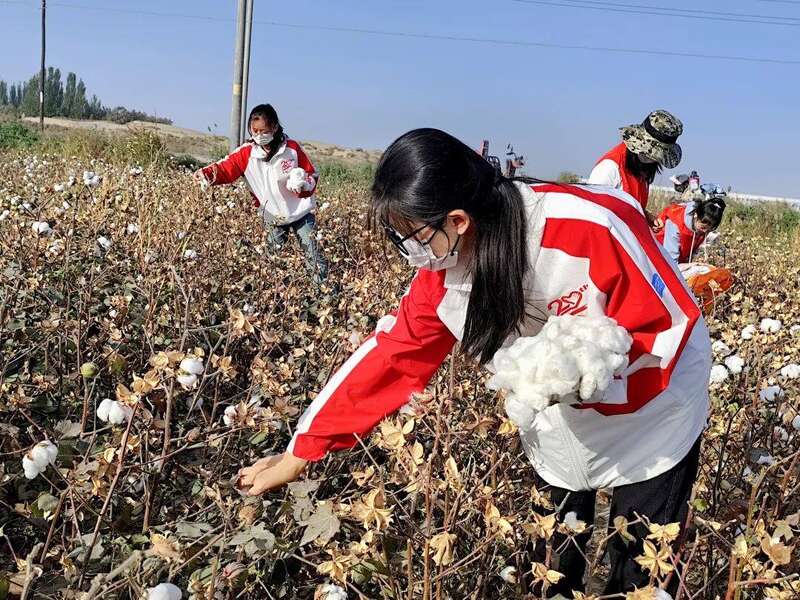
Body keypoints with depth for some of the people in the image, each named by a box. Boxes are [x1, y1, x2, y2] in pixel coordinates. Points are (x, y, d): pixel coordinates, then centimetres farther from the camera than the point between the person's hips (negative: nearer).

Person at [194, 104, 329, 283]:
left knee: (313, 256, 1)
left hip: (300, 213, -1)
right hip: (272, 218, 2)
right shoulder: (247, 152, -7)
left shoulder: (292, 148, -9)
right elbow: (225, 168, -18)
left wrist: (302, 184, -23)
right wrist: (207, 173, -38)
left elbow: (312, 175, -2)